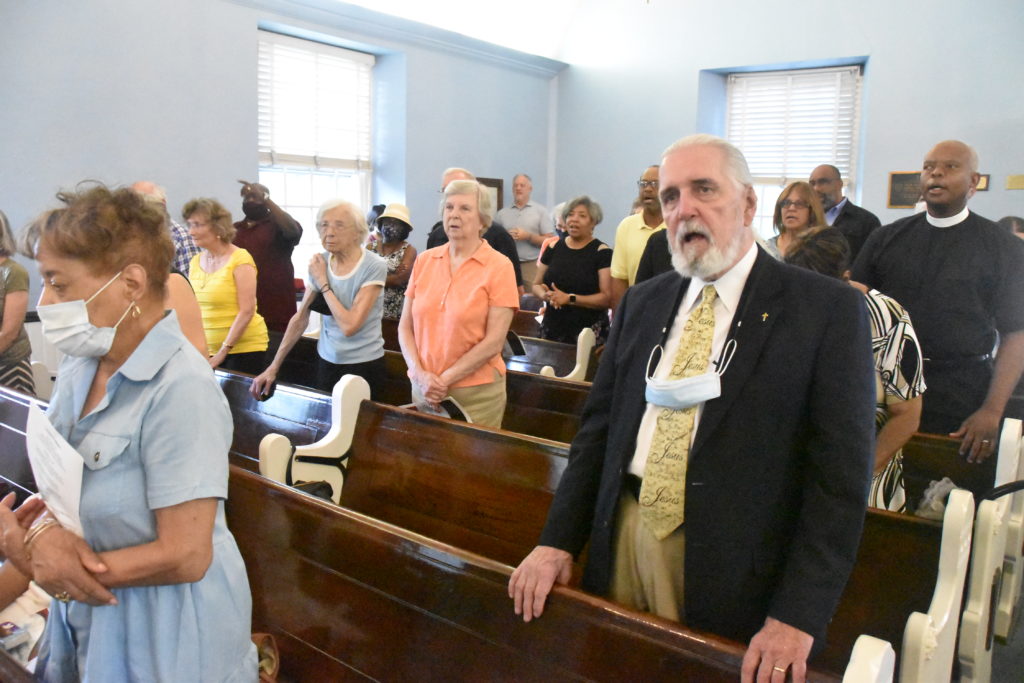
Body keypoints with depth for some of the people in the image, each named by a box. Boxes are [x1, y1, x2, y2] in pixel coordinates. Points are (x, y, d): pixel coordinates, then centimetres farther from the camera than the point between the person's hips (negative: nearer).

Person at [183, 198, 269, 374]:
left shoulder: (240, 260, -10)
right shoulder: (195, 261, 9)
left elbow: (246, 311, -15)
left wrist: (223, 351, -15)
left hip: (243, 348, -5)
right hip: (207, 350, 5)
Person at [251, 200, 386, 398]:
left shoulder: (374, 266, -17)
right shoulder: (320, 263, 0)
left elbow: (349, 325, -23)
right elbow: (300, 319, 4)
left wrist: (323, 283, -15)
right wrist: (273, 367, 3)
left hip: (363, 365, -5)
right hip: (326, 360, 5)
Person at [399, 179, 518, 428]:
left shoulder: (499, 267, -7)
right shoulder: (424, 261, 5)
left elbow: (494, 342, -12)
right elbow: (405, 326, 6)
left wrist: (445, 379, -14)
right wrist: (419, 374, -9)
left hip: (476, 393, -4)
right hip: (424, 388, 4)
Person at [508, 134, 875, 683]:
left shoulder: (828, 310, -8)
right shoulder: (640, 303, 7)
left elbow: (840, 473, -11)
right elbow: (598, 427, 9)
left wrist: (798, 616, -16)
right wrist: (557, 541, 2)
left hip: (733, 569, -4)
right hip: (625, 542, 5)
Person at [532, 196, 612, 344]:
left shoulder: (602, 253, -4)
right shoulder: (554, 248, 9)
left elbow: (607, 298, -11)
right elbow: (537, 285, 15)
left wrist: (570, 299, -18)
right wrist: (546, 296, -8)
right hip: (552, 329, 4)